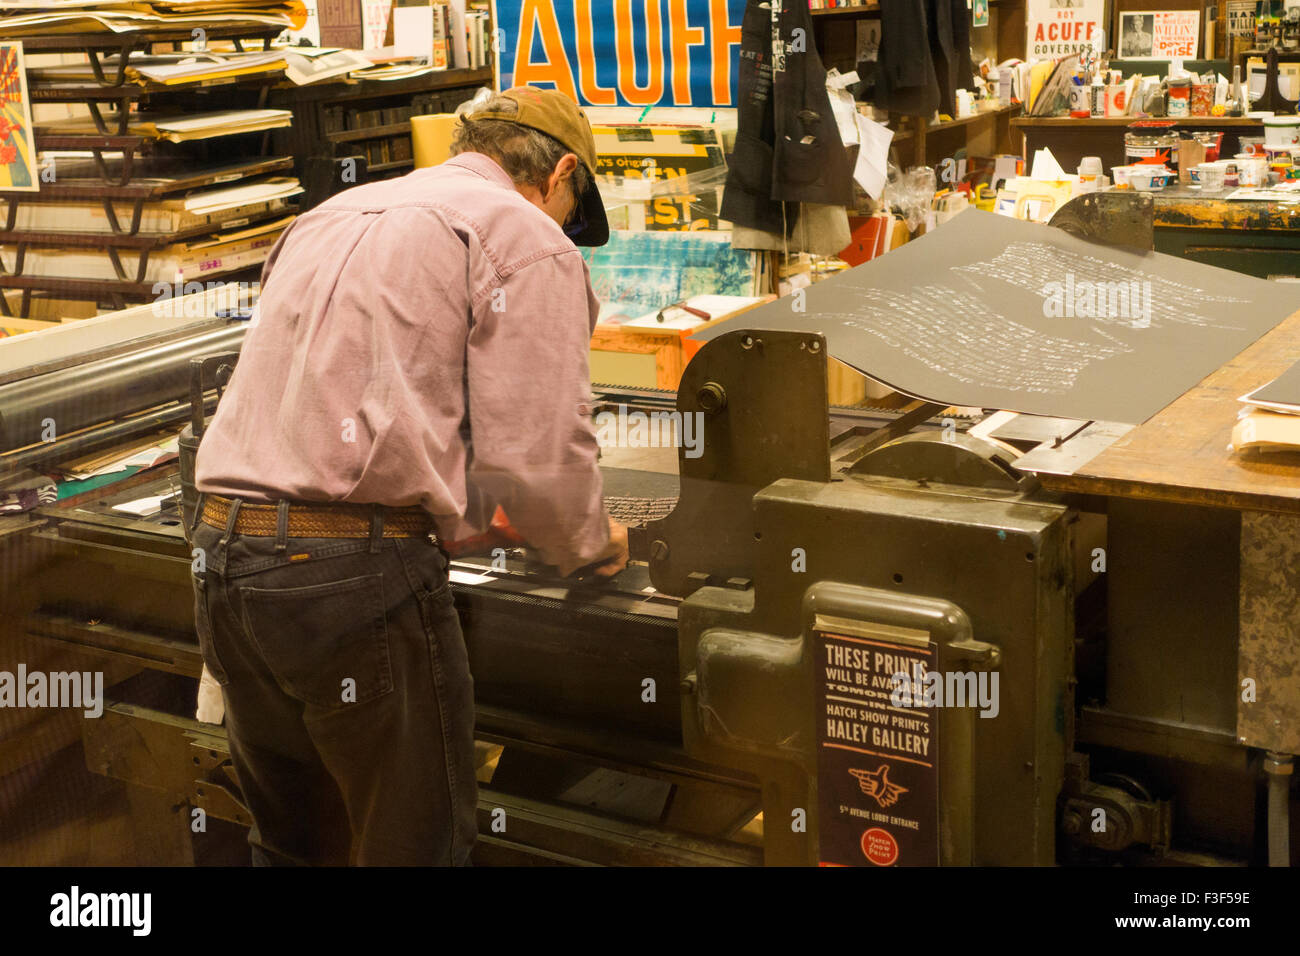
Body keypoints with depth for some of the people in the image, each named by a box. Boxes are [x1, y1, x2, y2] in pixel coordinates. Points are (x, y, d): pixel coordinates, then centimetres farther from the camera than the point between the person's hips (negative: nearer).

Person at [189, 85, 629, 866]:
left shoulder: (329, 217, 23)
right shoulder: (528, 239, -1)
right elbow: (537, 455, -9)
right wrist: (592, 544, 12)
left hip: (222, 558, 8)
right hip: (356, 577, -7)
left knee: (291, 839, 22)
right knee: (418, 843, 8)